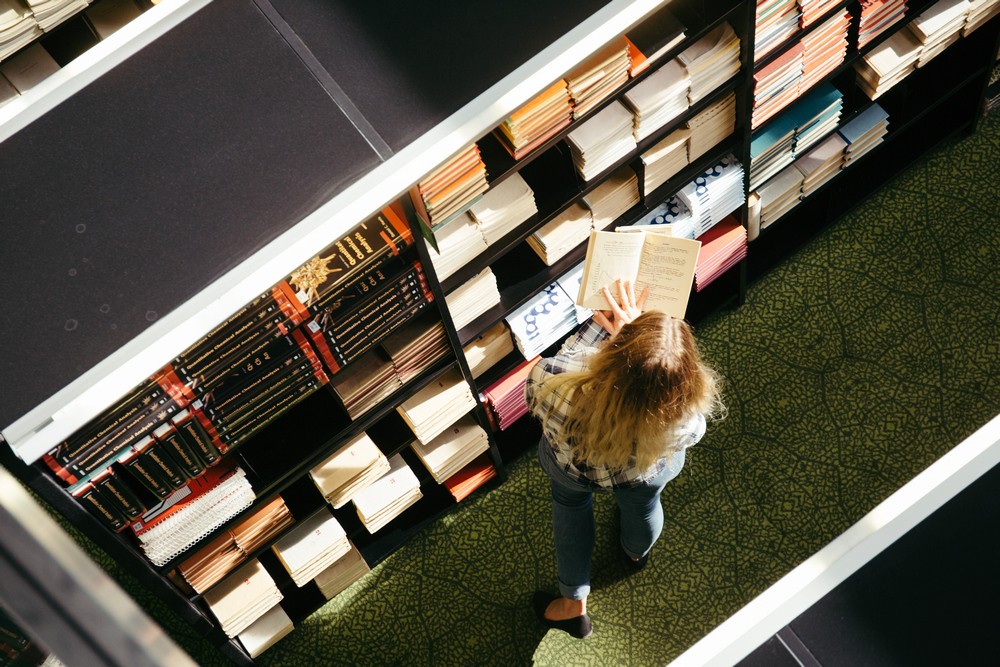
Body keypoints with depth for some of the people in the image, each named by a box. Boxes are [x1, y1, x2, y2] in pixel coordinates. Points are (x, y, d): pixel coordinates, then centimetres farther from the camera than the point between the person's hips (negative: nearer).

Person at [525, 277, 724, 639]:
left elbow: (545, 373, -23)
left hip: (570, 471, 0)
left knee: (570, 501, 37)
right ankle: (636, 552, 74)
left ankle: (573, 606, 54)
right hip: (643, 479, 0)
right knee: (643, 505, 38)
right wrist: (631, 331, -20)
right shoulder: (685, 422, -46)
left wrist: (598, 326, -20)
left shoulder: (561, 396, -50)